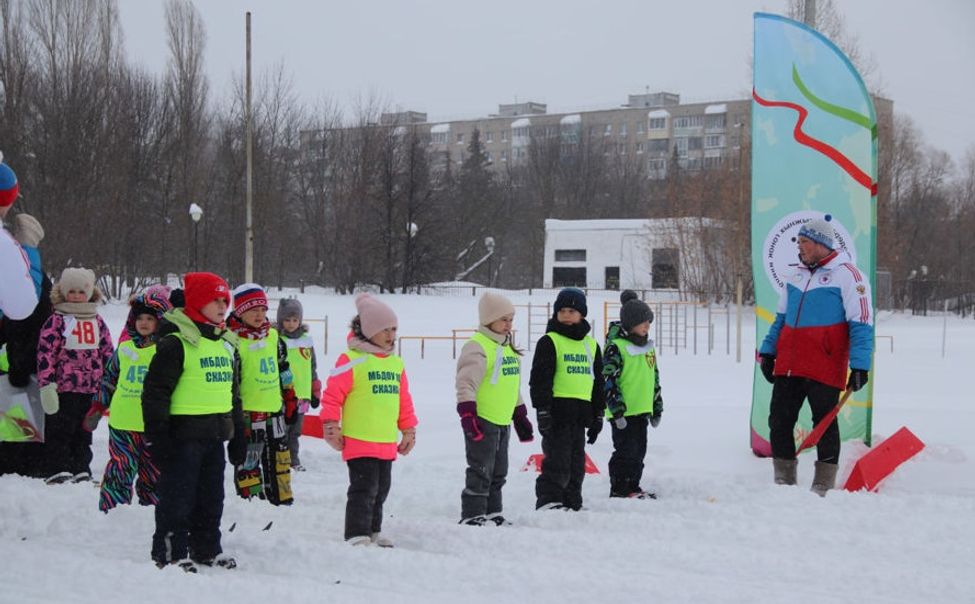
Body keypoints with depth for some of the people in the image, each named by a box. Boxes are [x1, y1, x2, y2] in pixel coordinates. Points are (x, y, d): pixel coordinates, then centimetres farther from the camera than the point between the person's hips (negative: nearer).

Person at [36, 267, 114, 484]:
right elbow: (45, 353, -8)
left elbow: (108, 352, 18)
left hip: (91, 388, 5)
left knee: (84, 433, 11)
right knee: (60, 431, -2)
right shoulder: (56, 321, -3)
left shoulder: (97, 322, 13)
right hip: (63, 387, -5)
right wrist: (46, 385, -15)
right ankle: (56, 471, 1)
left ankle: (81, 471, 18)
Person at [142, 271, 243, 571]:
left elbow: (233, 392, 23)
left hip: (215, 434, 8)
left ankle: (207, 549, 26)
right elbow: (155, 391, -14)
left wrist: (237, 434, 21)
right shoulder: (176, 343, -12)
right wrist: (156, 436, -17)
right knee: (177, 496, -2)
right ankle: (170, 552, 7)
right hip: (184, 434, -8)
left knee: (211, 496, 15)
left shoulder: (226, 344, 14)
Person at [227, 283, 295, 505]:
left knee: (279, 455, 14)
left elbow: (283, 371, 19)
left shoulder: (273, 337, 10)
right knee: (248, 458, -5)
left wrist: (290, 401, 19)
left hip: (274, 408, 7)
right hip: (247, 412, -7)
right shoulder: (232, 341, -11)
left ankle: (282, 498, 24)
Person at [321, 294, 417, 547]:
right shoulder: (351, 360, -11)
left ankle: (373, 531, 30)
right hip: (359, 440, -7)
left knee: (380, 490, 17)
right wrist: (331, 428, -9)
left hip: (387, 443, 7)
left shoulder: (395, 363, 12)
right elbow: (333, 395, -10)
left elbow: (403, 400, 20)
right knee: (364, 489, -10)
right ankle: (357, 535, -6)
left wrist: (409, 430, 19)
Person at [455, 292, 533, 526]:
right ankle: (472, 516, 0)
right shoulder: (477, 346, -13)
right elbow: (466, 383, -20)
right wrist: (467, 415, -28)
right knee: (480, 472, -6)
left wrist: (521, 417, 25)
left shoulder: (508, 347, 16)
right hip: (482, 421, -9)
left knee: (498, 472, 15)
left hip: (502, 422, 9)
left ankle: (491, 513, 24)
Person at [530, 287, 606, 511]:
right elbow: (540, 379, -7)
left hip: (581, 414, 6)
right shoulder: (549, 342, -2)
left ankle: (572, 505, 19)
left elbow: (598, 382, 21)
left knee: (577, 465, 11)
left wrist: (598, 414, 18)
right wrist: (543, 411, -14)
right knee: (557, 461, -10)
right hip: (557, 410, -6)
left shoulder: (591, 345, 16)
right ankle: (548, 501, -7)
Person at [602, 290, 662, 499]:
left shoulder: (647, 347, 14)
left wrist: (657, 408, 21)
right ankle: (619, 489, 3)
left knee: (639, 451, 13)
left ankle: (633, 486, 23)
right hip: (623, 412, -8)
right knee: (626, 450, -5)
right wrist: (617, 410, -20)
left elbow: (654, 378, 22)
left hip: (642, 410, 8)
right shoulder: (615, 347, -12)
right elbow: (608, 380, -16)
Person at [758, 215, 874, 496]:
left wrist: (860, 366, -15)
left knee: (825, 425, 2)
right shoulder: (798, 275, 16)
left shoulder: (847, 274, -6)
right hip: (788, 366, 7)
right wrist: (768, 351, 18)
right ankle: (784, 482, 16)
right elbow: (781, 317, 25)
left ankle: (823, 489, 9)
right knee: (779, 422, 6)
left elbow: (861, 324, -10)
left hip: (825, 369, -7)